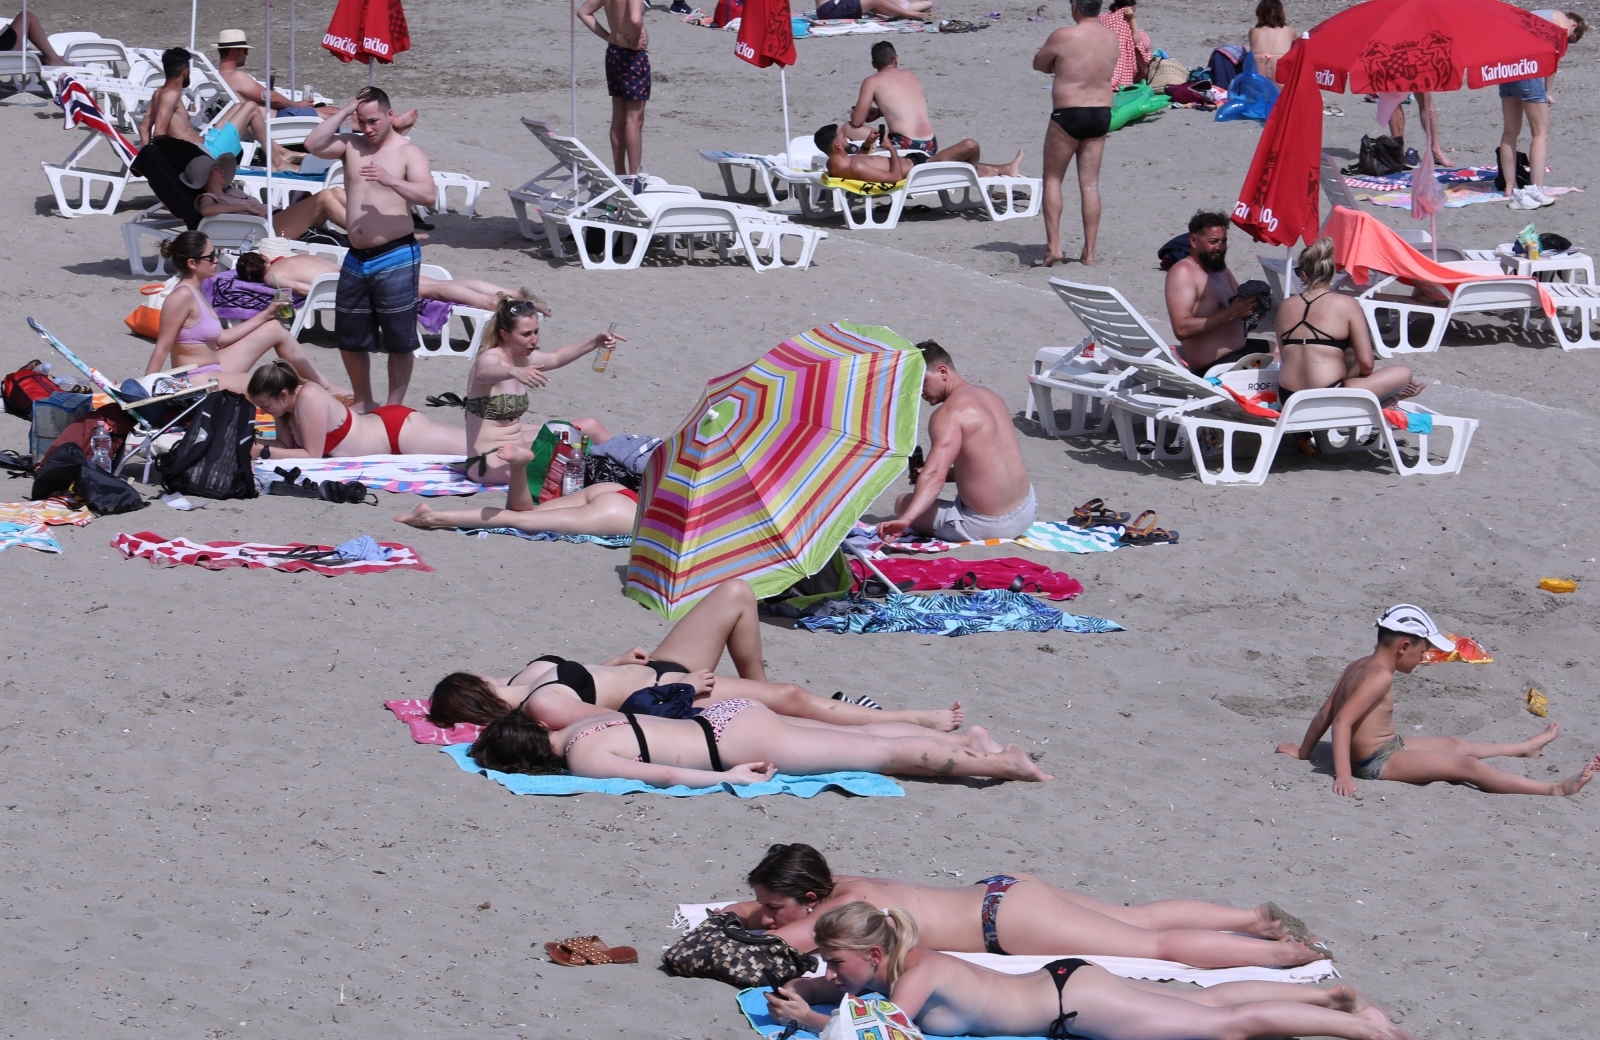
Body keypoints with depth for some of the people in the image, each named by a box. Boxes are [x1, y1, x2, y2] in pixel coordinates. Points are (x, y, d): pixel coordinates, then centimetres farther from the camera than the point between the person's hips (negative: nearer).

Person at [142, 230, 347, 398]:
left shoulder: (195, 293, 8)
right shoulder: (182, 296, -21)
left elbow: (221, 338, 13)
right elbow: (161, 349, -22)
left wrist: (265, 315, 16)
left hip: (214, 369, 11)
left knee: (274, 329, 15)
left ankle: (326, 388, 24)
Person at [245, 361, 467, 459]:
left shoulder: (308, 399, -30)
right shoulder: (287, 402, -5)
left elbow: (312, 455, -26)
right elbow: (287, 445, 5)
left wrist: (263, 452, -25)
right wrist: (253, 443, -12)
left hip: (401, 432, -8)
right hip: (382, 424, 8)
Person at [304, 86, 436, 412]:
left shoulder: (408, 152, -4)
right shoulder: (351, 146, 9)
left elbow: (427, 195, -18)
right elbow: (313, 144, -6)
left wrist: (390, 181, -33)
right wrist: (344, 111, -5)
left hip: (396, 258, -5)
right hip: (356, 259, 6)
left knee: (399, 339, -1)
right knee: (350, 339, 13)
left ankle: (394, 407, 9)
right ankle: (362, 402, 29)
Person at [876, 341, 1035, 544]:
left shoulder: (948, 413, -19)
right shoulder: (989, 396, 8)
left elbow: (935, 475, -34)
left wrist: (905, 519, -47)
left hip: (987, 526, -9)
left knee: (903, 503, 6)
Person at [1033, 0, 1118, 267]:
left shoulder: (1064, 36, -13)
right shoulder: (1111, 38, 5)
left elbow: (1038, 64, 1)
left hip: (1068, 115, -5)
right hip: (1102, 114, 5)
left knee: (1052, 180, 8)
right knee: (1090, 184, 7)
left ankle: (1053, 245, -1)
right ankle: (1089, 252, 6)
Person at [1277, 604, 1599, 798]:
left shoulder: (1359, 667, 8)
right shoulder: (1380, 676, -22)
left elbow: (1325, 713, 13)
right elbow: (1341, 720, -30)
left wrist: (1304, 751, 20)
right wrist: (1343, 776, -35)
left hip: (1385, 748, 11)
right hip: (1378, 763, -11)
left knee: (1455, 744, 27)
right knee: (1467, 766, -13)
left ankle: (1525, 748, 50)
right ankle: (1555, 789, -15)